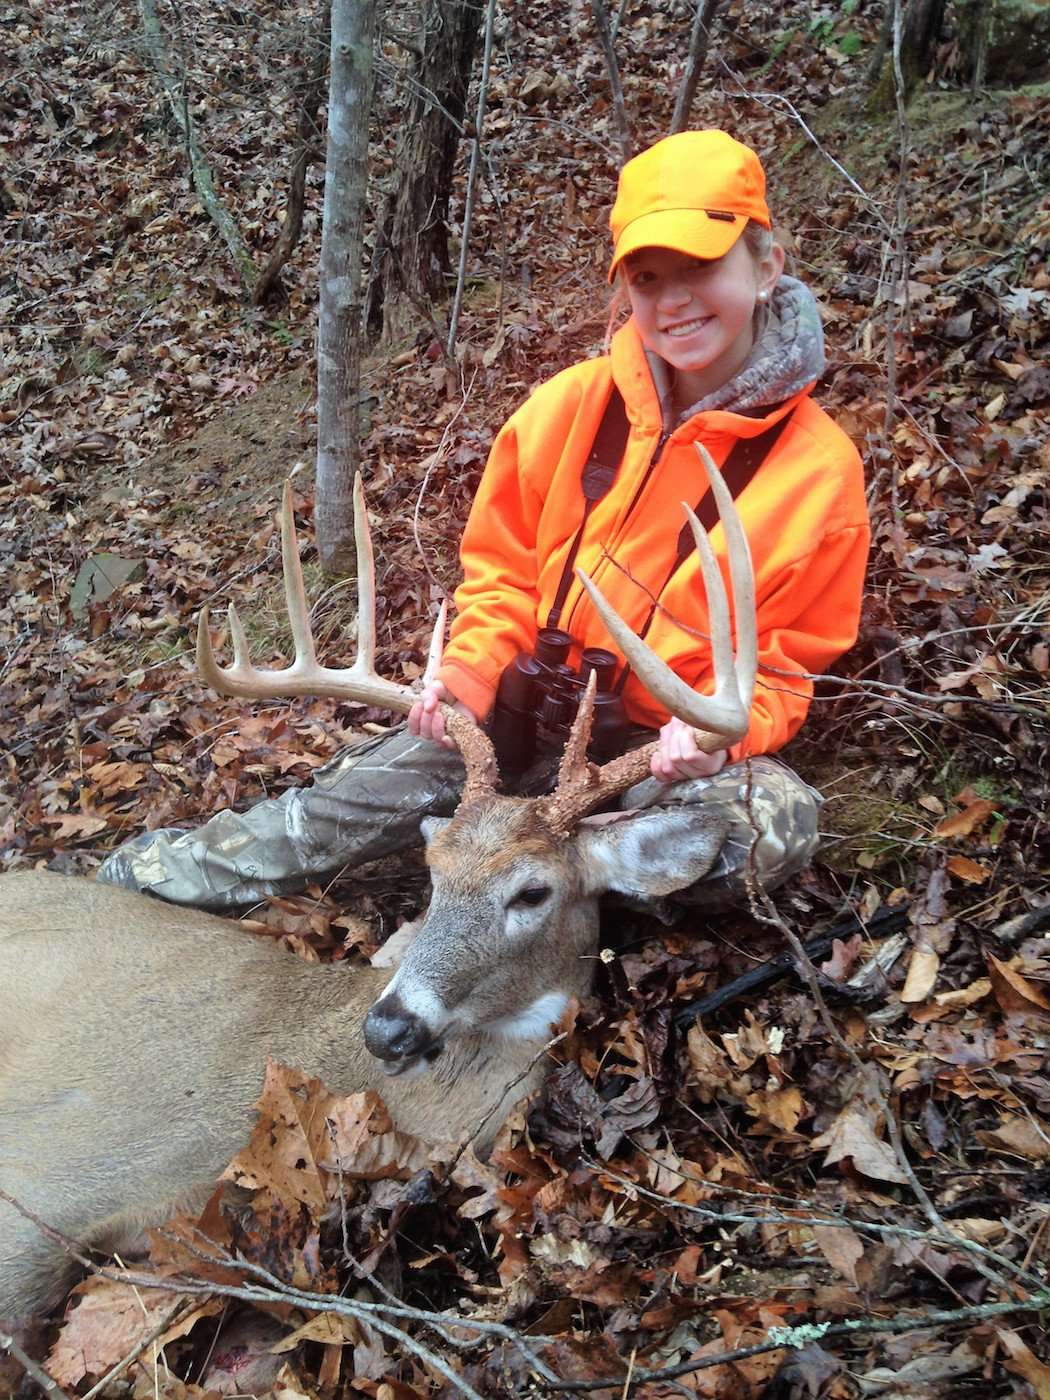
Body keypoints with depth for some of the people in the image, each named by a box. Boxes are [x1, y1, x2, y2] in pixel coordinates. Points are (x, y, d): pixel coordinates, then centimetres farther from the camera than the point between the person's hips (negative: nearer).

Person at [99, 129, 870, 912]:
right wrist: (470, 673, -13)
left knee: (780, 823, -30)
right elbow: (504, 570, 5)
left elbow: (782, 668, -5)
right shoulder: (571, 408, -7)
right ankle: (168, 876, 6)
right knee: (370, 788, -16)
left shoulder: (819, 469, -14)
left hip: (665, 750, -1)